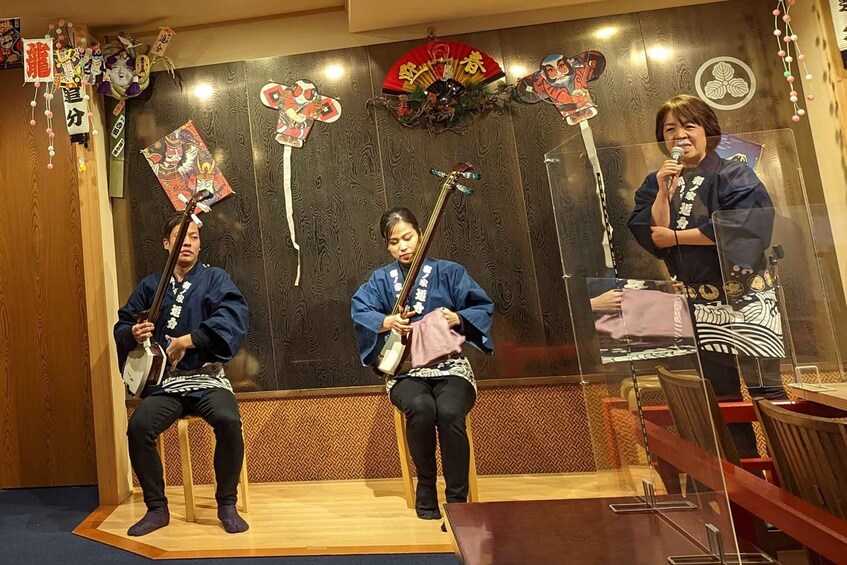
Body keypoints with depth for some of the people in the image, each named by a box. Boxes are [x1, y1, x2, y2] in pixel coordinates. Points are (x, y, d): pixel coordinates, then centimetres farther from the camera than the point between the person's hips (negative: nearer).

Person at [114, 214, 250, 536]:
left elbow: (234, 317, -16)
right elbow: (120, 328, 13)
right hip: (163, 382, 3)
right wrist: (133, 334, -12)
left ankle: (227, 504, -6)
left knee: (229, 421, -30)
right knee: (138, 427, -24)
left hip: (207, 378, -2)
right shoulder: (149, 286, 12)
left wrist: (187, 341, -20)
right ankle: (157, 508, -1)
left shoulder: (215, 279, 2)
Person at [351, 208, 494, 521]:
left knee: (449, 412, -32)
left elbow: (483, 307, 1)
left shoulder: (448, 271, 7)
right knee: (421, 408, -32)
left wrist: (458, 318, -19)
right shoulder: (381, 279, 10)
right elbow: (359, 311, -6)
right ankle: (426, 487, -4)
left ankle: (457, 500, -12)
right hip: (405, 369, 1)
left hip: (449, 365, 0)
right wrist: (387, 322, -25)